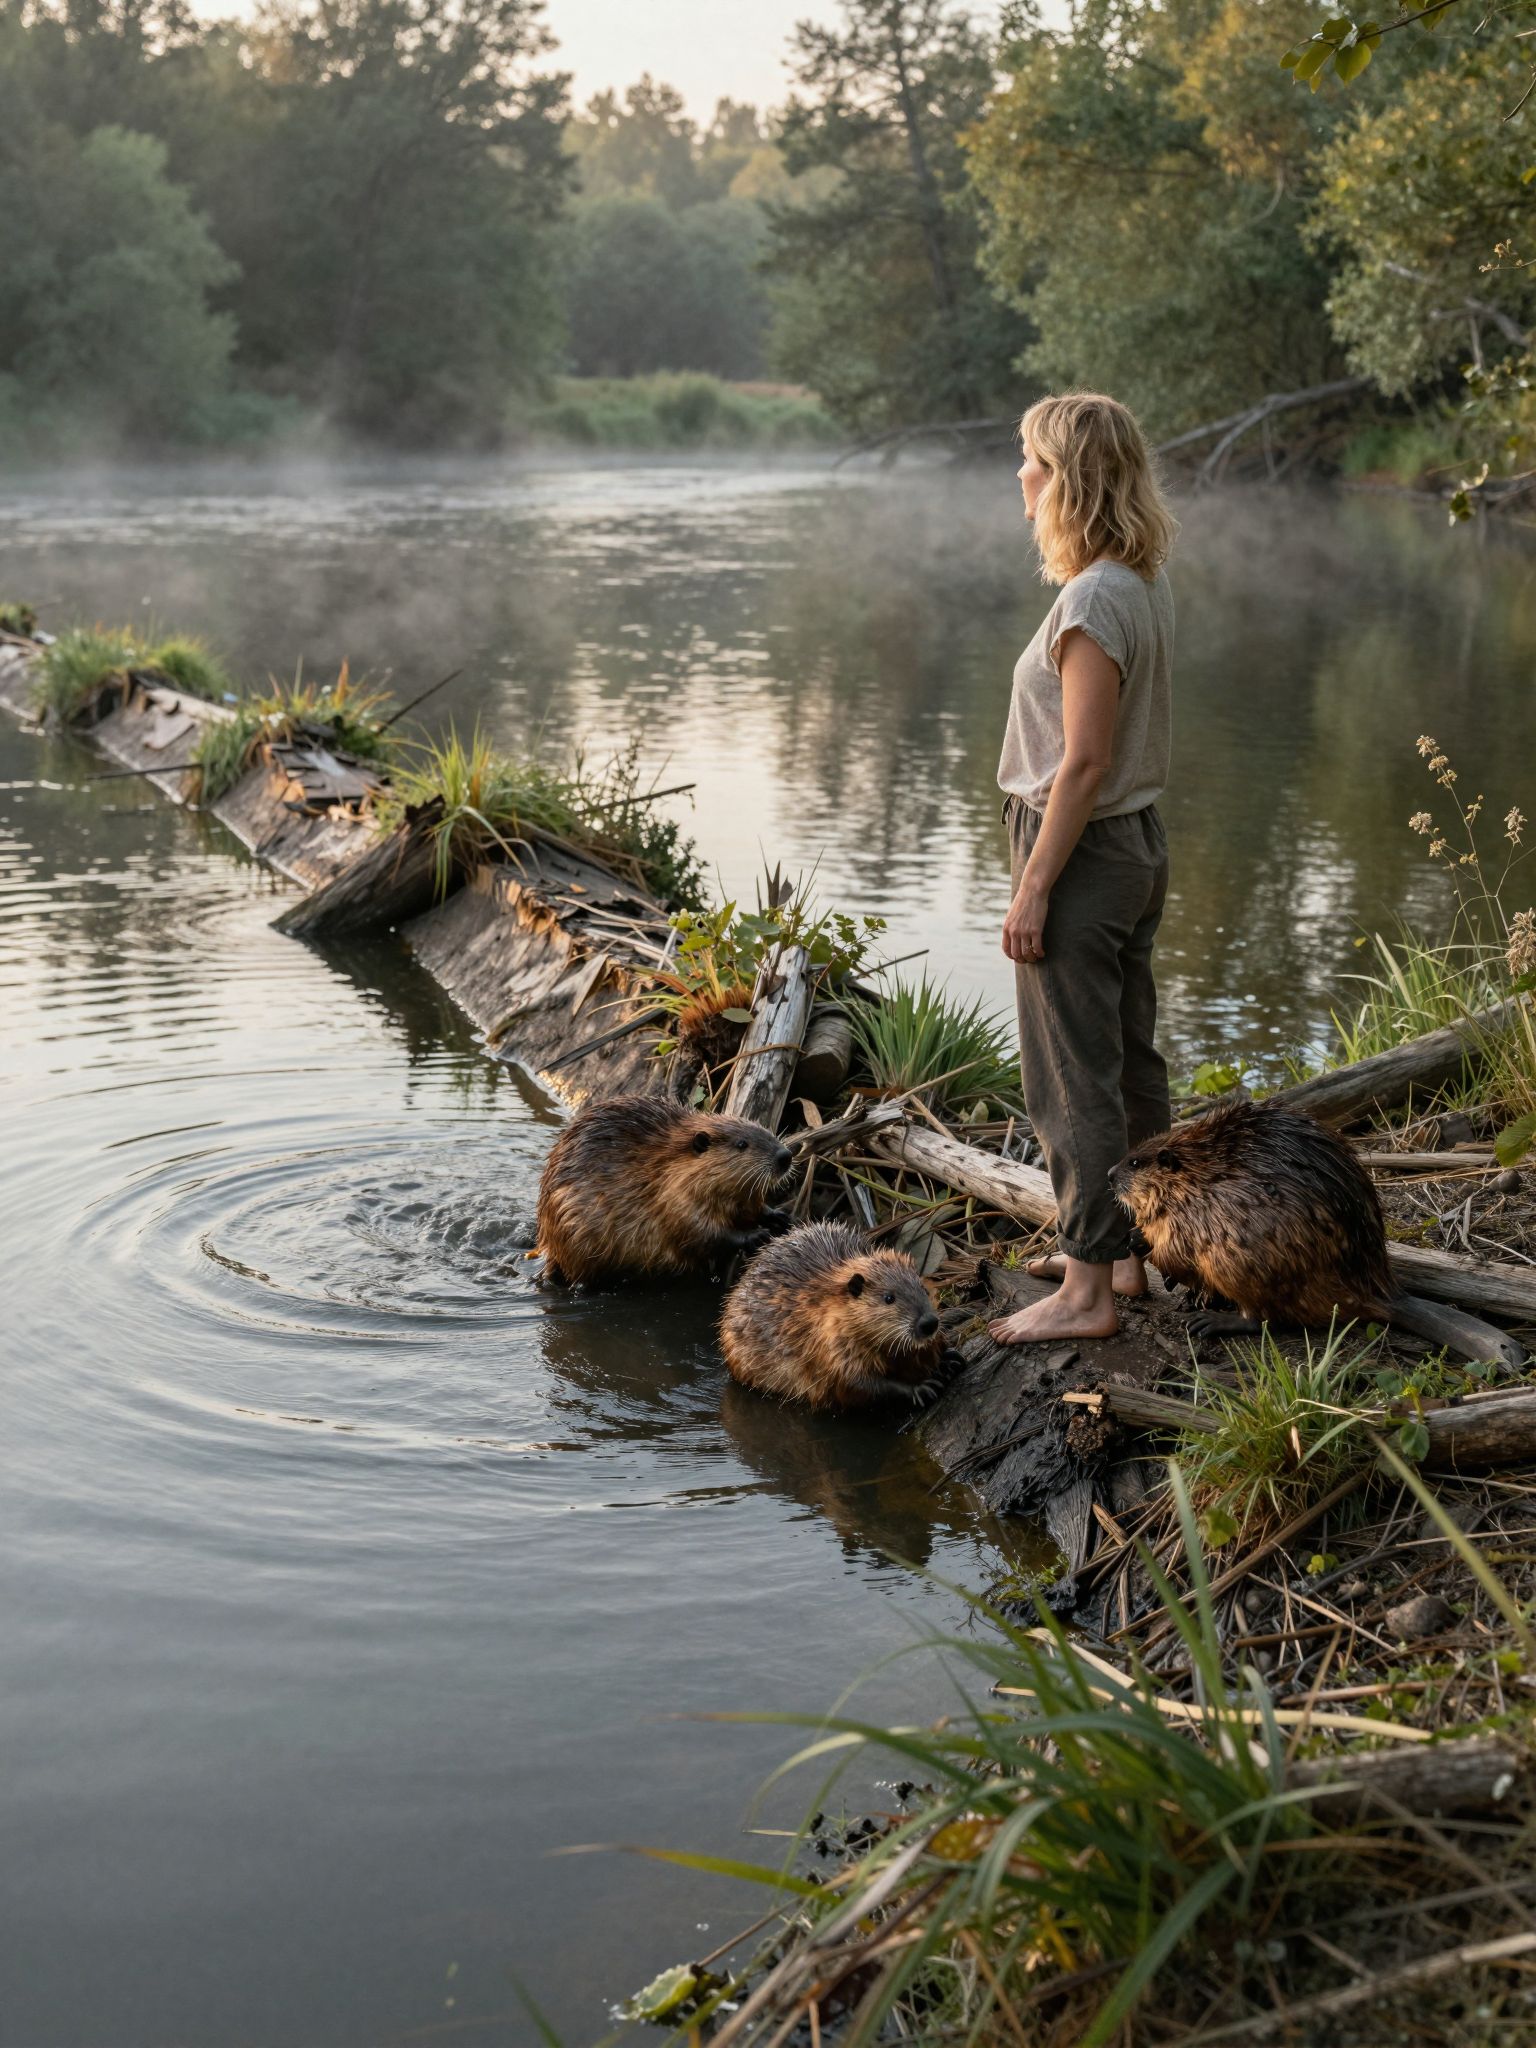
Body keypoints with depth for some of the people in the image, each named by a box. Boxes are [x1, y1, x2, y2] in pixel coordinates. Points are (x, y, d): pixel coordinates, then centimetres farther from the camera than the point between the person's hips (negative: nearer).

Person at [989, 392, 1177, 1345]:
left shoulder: (1094, 601, -21)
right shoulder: (1148, 584, 8)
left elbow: (1085, 763, -22)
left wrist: (1032, 889, -18)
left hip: (1083, 849, -10)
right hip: (1140, 844, 10)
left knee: (1075, 1078, -2)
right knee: (1130, 1060, 17)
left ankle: (1087, 1288, 5)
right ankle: (1128, 1247, 29)